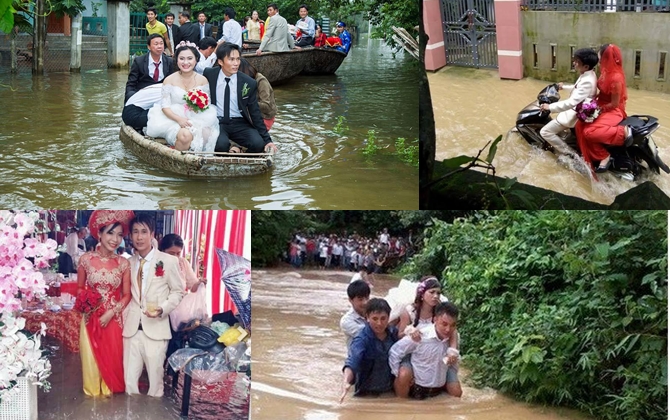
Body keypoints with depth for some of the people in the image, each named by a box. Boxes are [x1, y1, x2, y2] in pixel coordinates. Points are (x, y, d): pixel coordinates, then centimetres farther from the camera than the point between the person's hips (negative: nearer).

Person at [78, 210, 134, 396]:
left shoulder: (123, 263, -5)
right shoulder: (86, 259, -6)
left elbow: (127, 295, 0)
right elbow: (79, 288, 6)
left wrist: (111, 313, -13)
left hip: (114, 320, 0)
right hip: (91, 319, 0)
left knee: (112, 360, 10)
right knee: (92, 359, 7)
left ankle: (109, 393, 28)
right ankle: (93, 394, 25)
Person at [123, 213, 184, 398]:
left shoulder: (168, 261, -3)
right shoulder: (128, 262, 10)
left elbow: (177, 291, 3)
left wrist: (162, 309, -13)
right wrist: (124, 319, 9)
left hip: (156, 329, -3)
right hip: (132, 328, 3)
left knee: (155, 381, 4)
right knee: (129, 381, 3)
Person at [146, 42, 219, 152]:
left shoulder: (202, 80, 8)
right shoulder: (169, 80, 2)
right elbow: (165, 106, -3)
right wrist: (179, 119, -21)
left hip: (197, 119, 2)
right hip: (174, 119, -2)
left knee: (206, 132, -32)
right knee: (185, 135, -36)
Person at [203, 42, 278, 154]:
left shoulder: (249, 83, -5)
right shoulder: (209, 75, -4)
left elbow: (255, 114, 1)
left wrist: (267, 140, -5)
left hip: (239, 124, 1)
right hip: (217, 123, -1)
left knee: (258, 144, -26)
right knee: (221, 144, -34)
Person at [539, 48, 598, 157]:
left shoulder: (587, 81, -33)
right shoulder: (588, 75, -2)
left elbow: (572, 102, -38)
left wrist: (550, 107, -33)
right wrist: (564, 87, 32)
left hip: (576, 115, -10)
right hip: (576, 110, 10)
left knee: (545, 132, -7)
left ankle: (569, 154, 0)